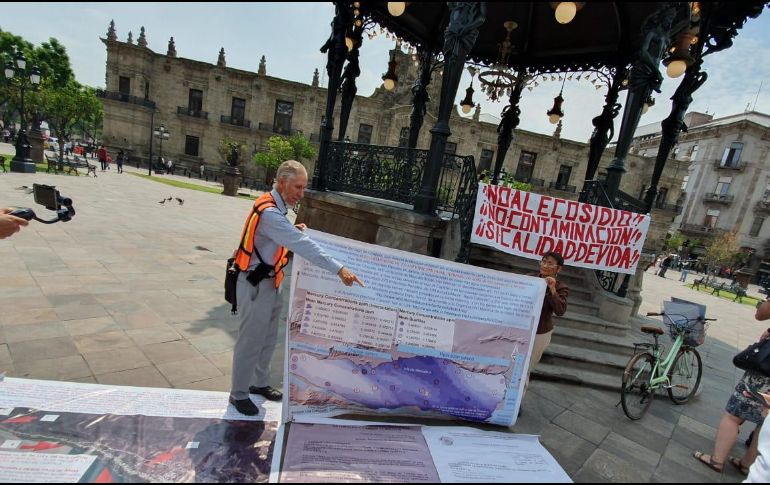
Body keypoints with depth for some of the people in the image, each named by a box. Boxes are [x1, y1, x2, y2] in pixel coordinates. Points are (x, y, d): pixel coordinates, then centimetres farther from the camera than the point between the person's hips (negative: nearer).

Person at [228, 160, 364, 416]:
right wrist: (339, 269, -37)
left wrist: (294, 231, 0)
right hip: (255, 285, -9)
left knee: (268, 339, 20)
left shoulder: (275, 207, 7)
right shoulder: (269, 212, -26)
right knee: (250, 341, 5)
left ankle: (259, 383, 38)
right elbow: (303, 246, -34)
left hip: (268, 283, 10)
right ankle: (239, 394, 24)